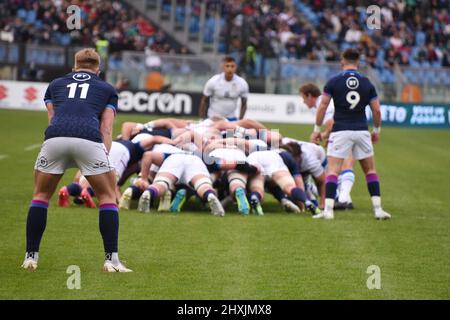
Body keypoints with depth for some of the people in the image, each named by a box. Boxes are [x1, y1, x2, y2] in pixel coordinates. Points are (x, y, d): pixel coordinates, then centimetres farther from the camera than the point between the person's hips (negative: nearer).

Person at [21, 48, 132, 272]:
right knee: (107, 196, 15)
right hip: (89, 139, -1)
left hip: (55, 138, 1)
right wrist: (104, 159, 12)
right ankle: (111, 260, 7)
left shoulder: (55, 85, 33)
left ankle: (31, 257, 18)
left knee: (41, 195, 22)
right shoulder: (107, 89, 28)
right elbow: (106, 129, 16)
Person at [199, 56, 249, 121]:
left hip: (231, 119, 2)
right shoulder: (213, 82, -13)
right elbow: (204, 101, -2)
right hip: (213, 118, -2)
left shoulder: (242, 83, -8)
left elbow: (244, 104, 5)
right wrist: (202, 119, -1)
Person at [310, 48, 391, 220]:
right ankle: (378, 209, 10)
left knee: (333, 170, -3)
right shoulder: (367, 83, 5)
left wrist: (316, 130, 6)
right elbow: (377, 111, 5)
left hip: (340, 131, -2)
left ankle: (328, 209, -15)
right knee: (370, 170, 14)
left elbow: (322, 107, -3)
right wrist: (376, 130, 20)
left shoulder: (333, 82, -1)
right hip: (361, 131, 2)